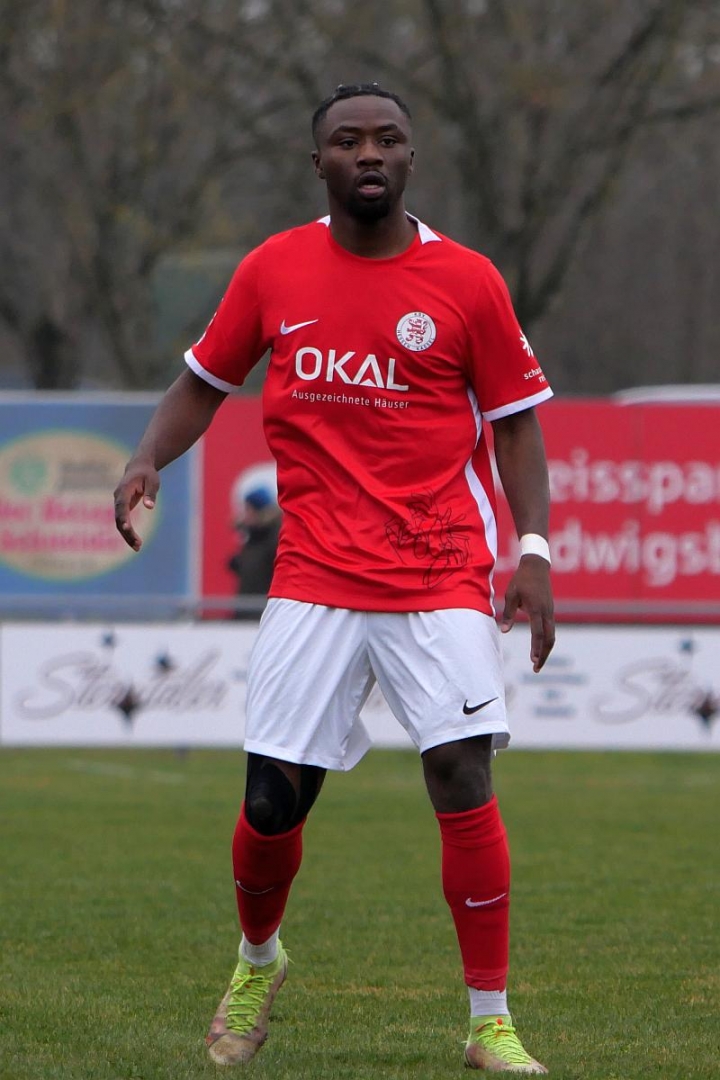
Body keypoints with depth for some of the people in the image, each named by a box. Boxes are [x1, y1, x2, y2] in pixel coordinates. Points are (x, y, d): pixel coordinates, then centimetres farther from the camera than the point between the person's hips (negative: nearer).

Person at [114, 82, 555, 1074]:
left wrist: (533, 549, -5)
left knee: (463, 781, -14)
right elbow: (206, 380, 16)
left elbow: (515, 422, 5)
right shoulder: (274, 270, 5)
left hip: (443, 576, -2)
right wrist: (149, 459, -3)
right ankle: (258, 963, 31)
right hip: (314, 577, 2)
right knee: (273, 801, 0)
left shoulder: (465, 280, 0)